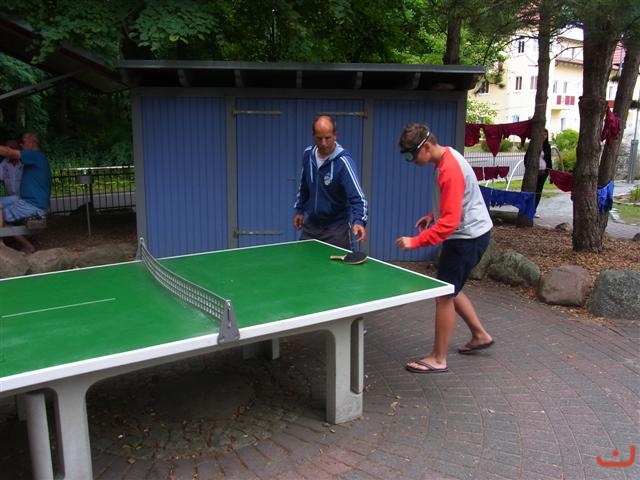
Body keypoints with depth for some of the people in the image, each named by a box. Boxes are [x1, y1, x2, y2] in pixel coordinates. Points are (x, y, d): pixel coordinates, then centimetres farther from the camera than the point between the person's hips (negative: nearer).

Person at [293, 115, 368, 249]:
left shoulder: (343, 161, -22)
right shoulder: (308, 154, -3)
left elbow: (357, 196, -30)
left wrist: (359, 221, -45)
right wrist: (299, 209, 16)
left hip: (336, 225, -5)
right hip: (311, 223, 6)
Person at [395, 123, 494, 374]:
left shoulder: (450, 170, -26)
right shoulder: (446, 156, 5)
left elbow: (450, 221, -31)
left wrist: (416, 241, -33)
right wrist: (433, 215, 8)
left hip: (469, 236, -10)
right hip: (469, 233, 10)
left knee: (444, 295, -4)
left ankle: (438, 359, 6)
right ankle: (480, 335, 34)